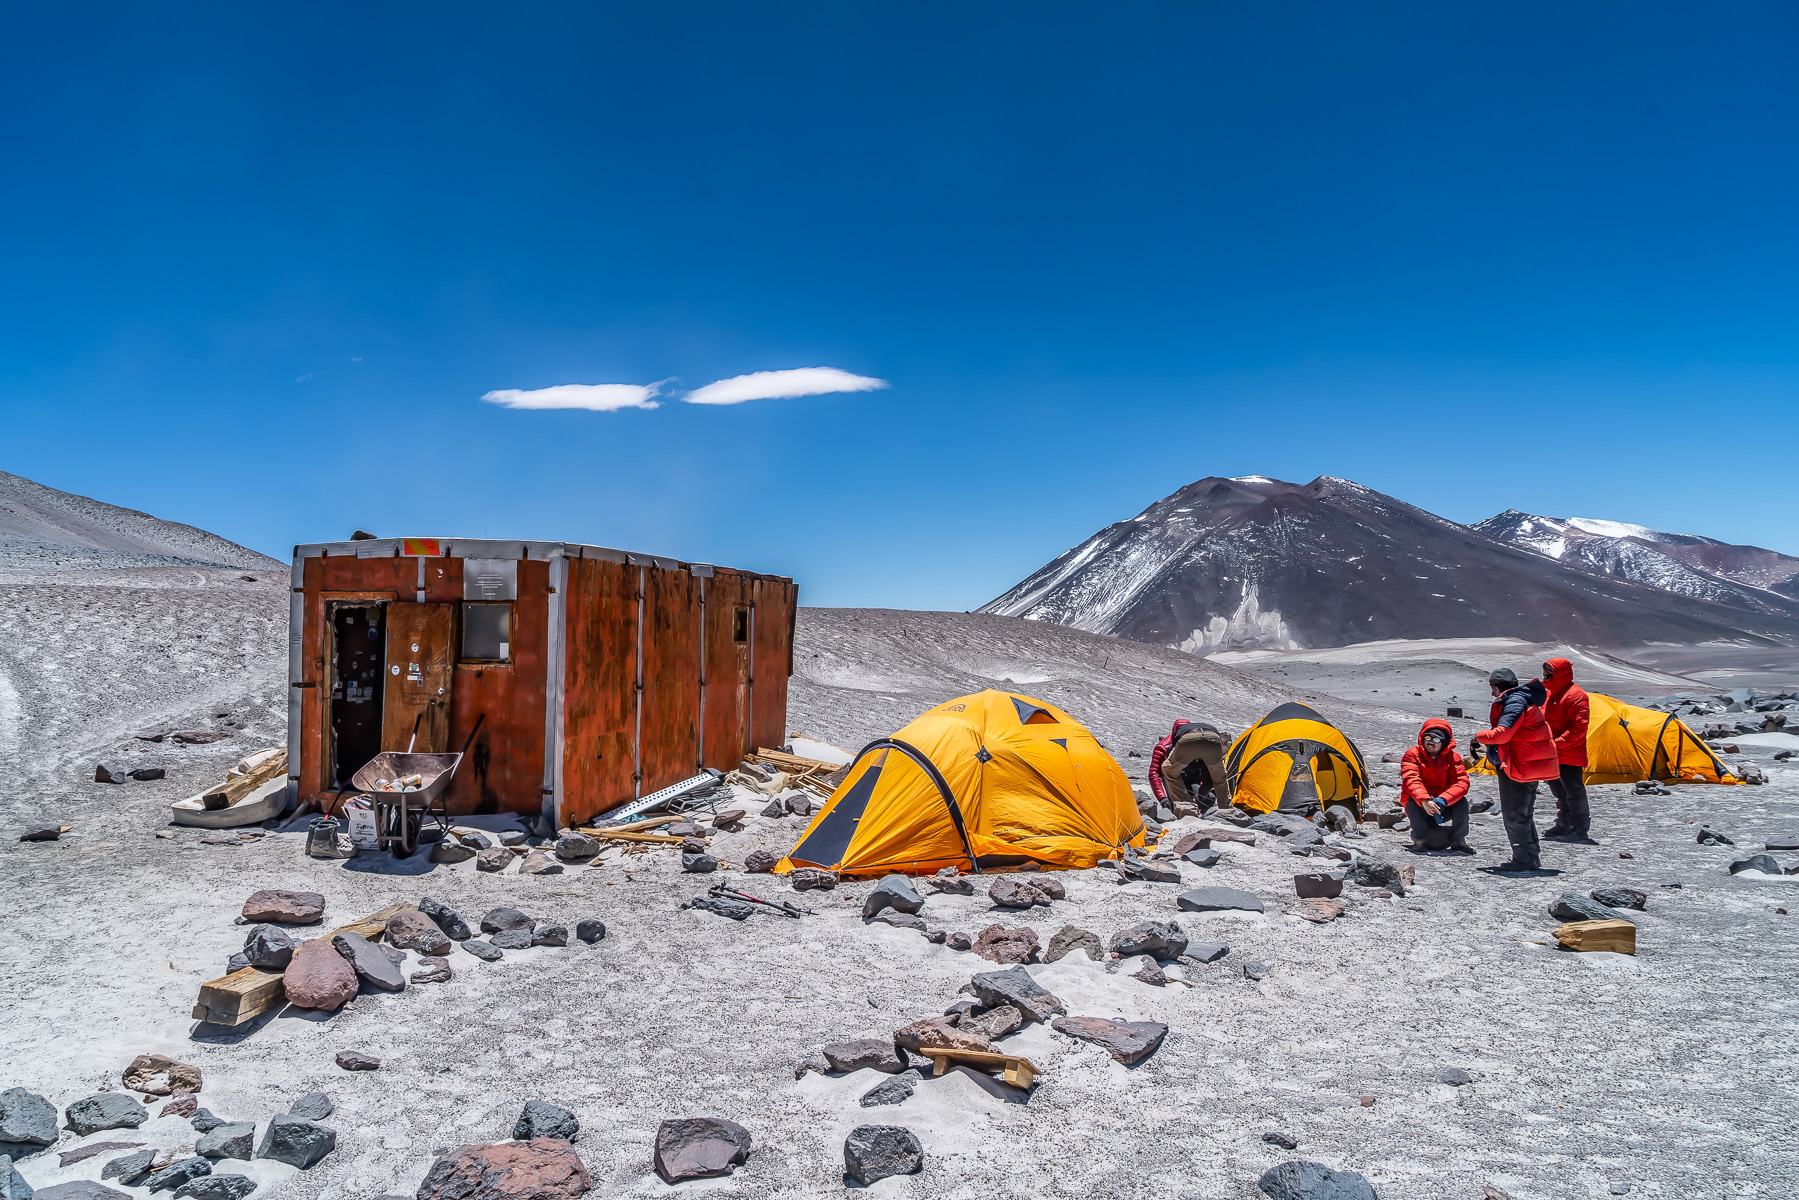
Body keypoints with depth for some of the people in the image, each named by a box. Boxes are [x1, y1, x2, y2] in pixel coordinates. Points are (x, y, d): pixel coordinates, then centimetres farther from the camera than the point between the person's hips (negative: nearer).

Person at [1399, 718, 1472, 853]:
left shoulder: (1452, 757, 0)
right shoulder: (1412, 755, -7)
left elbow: (1462, 782, -14)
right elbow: (1411, 780, -23)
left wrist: (1442, 800, -32)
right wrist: (1425, 801, -42)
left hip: (1443, 807, 2)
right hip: (1420, 808, -2)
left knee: (1462, 801, -22)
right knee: (1413, 801, -33)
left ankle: (1458, 840, -10)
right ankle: (1419, 839, -22)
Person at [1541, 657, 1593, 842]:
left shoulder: (1575, 695, -16)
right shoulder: (1552, 694, 15)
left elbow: (1579, 727, -22)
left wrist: (1557, 743, -26)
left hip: (1570, 755, -10)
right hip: (1554, 756, 10)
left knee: (1573, 791, -4)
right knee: (1559, 791, 16)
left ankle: (1579, 830, 2)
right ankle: (1563, 826, 25)